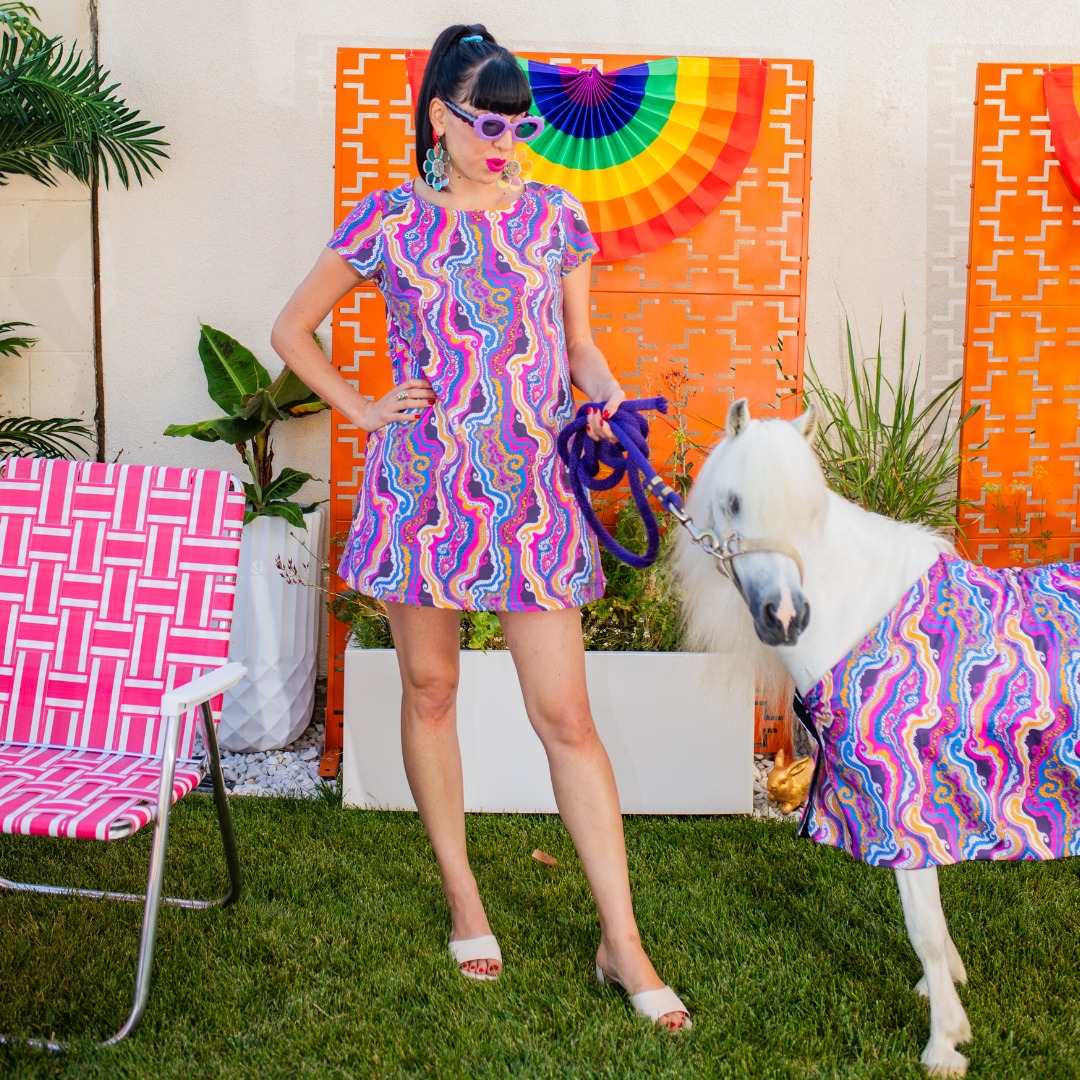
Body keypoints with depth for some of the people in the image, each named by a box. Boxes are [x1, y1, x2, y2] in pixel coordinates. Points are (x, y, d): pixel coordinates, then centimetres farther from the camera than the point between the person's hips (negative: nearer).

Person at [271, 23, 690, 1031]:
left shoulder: (557, 218, 7)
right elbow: (291, 328, 13)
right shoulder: (389, 221, 3)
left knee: (566, 715, -2)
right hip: (421, 484, 0)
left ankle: (621, 940, 6)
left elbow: (580, 346, 14)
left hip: (530, 489, 0)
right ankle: (462, 897, 30)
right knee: (429, 691, 10)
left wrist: (605, 394, -8)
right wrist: (363, 409, 1)